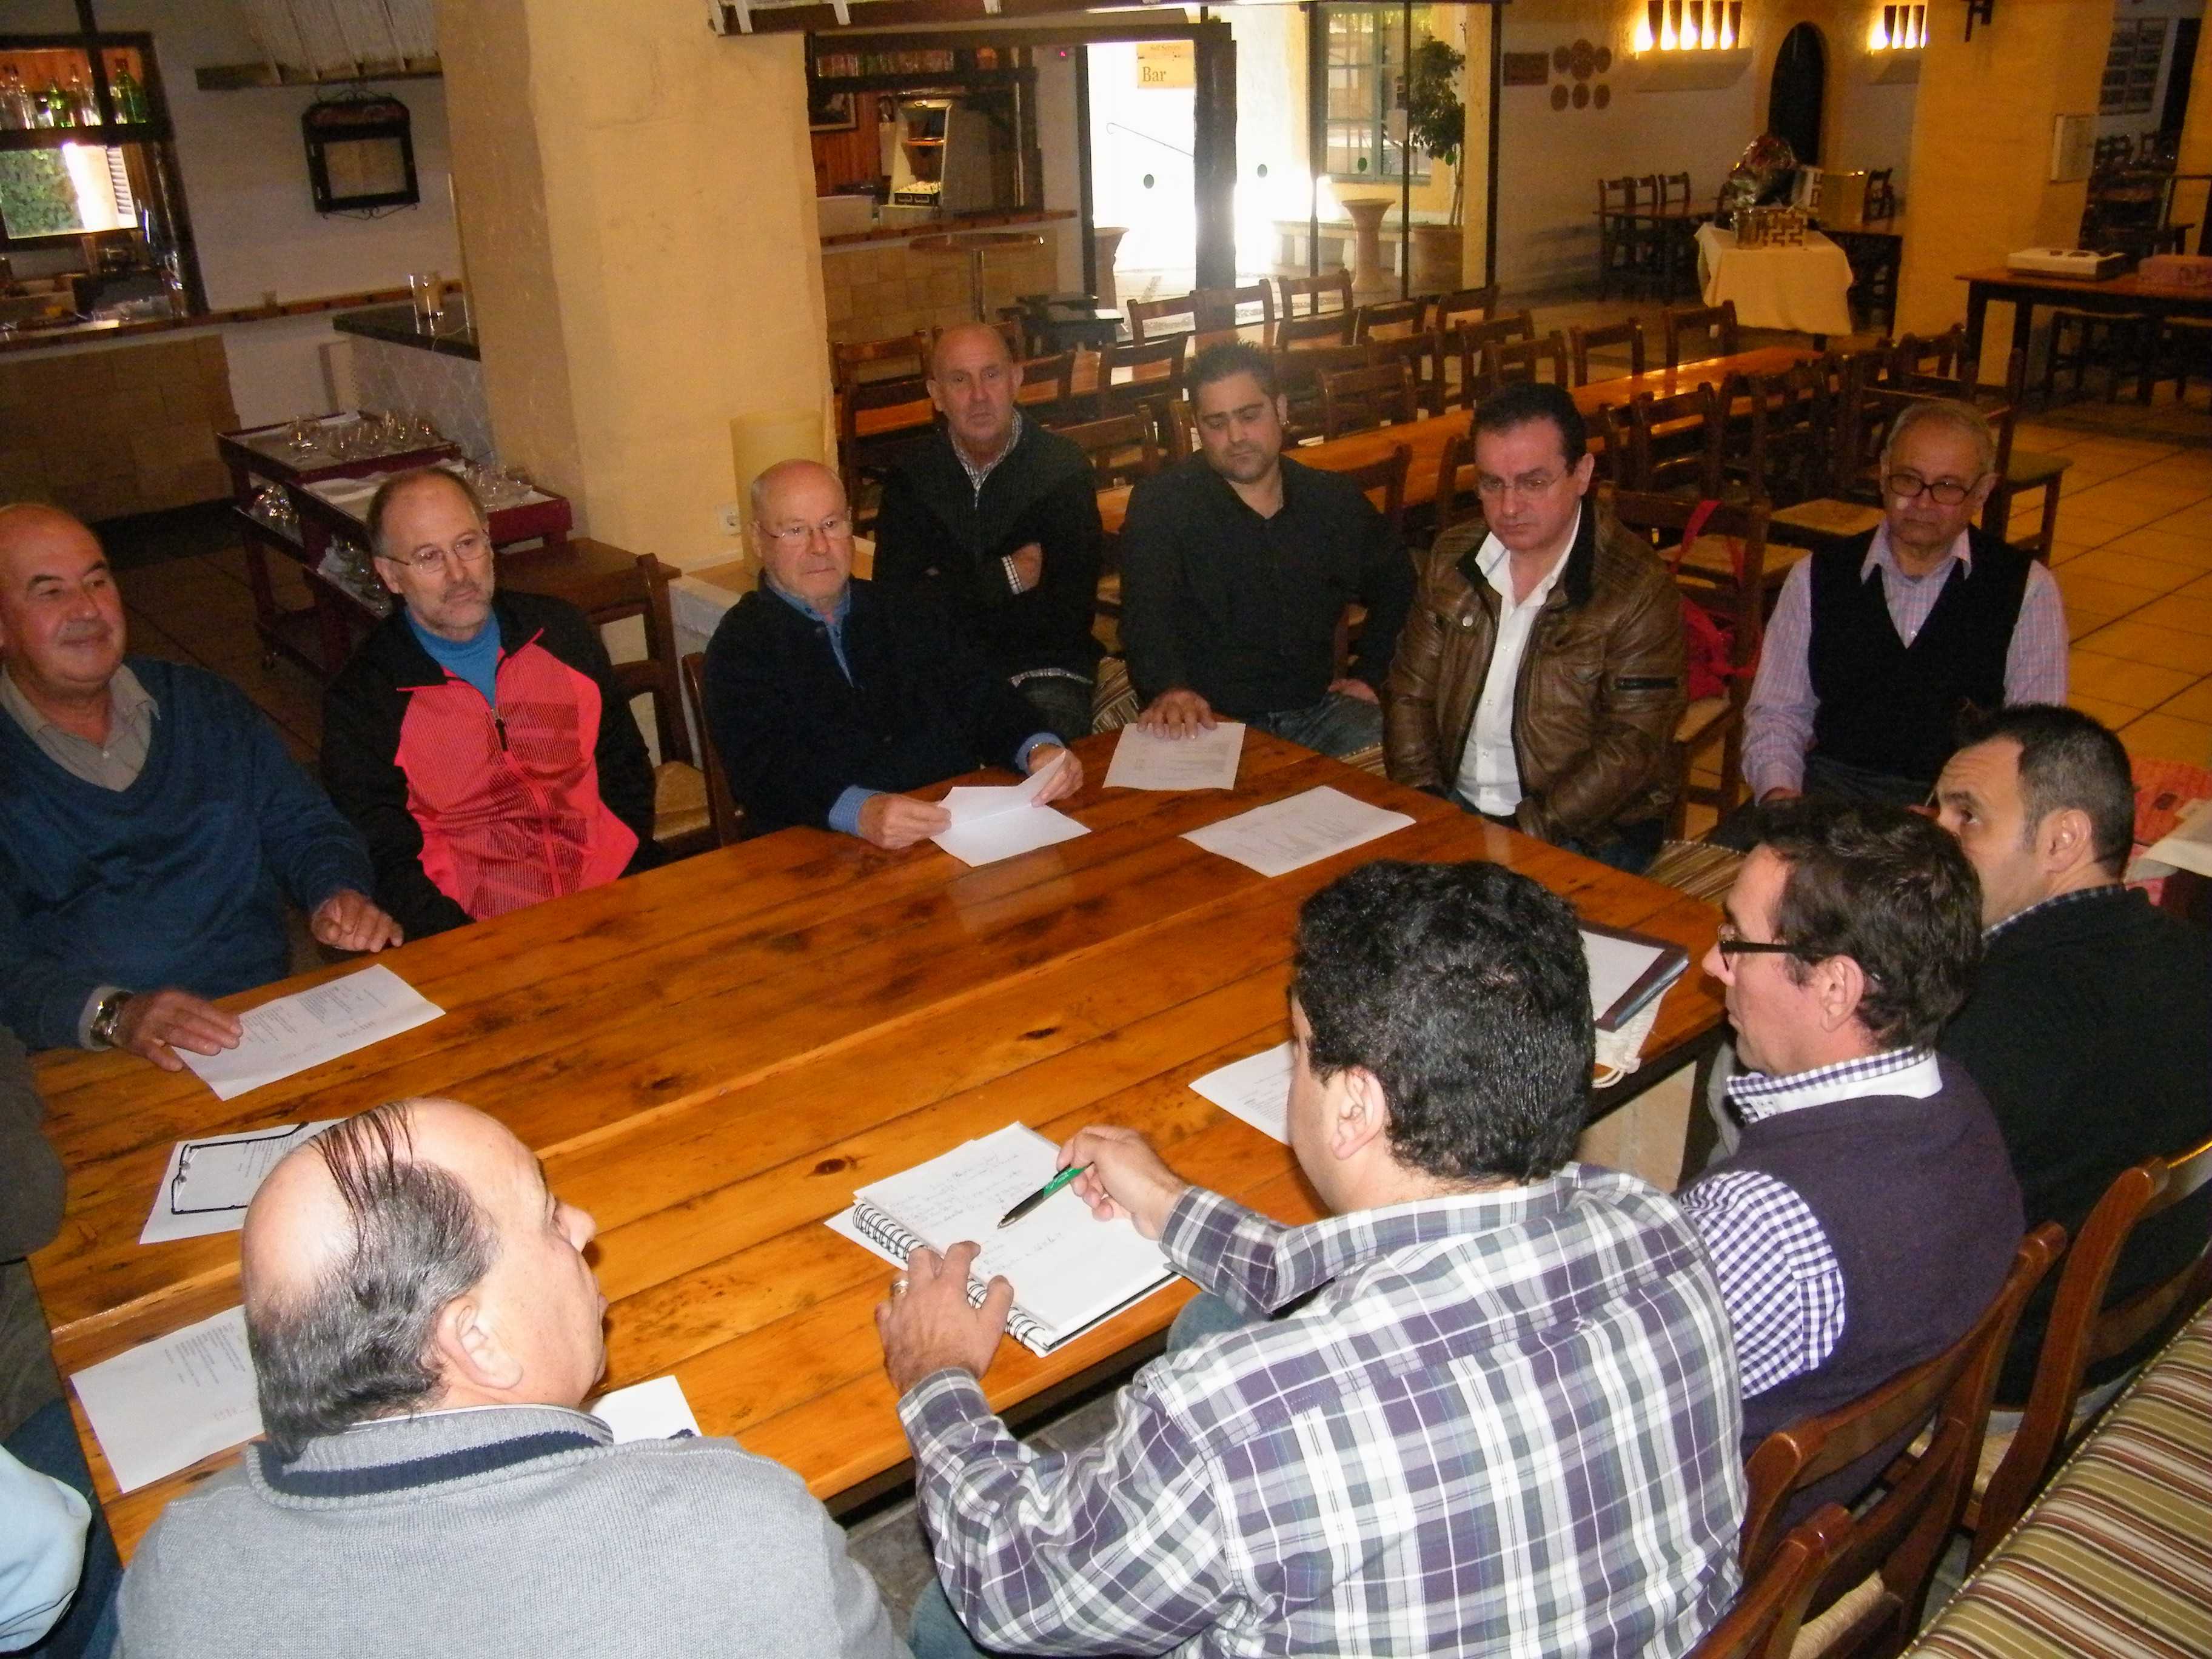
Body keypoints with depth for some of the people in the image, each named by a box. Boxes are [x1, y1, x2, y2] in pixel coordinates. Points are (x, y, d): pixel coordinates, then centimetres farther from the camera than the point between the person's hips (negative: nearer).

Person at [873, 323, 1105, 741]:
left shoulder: (1064, 467, -3)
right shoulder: (911, 475, 5)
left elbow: (1070, 611, -10)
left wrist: (948, 593, -8)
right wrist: (1005, 576, -8)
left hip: (1044, 669, -1)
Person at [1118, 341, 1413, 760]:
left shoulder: (1335, 502, 11)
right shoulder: (1161, 507, -3)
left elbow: (1397, 588, 29)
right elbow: (1147, 614, -19)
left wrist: (1369, 674, 16)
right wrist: (1169, 688, -40)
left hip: (1316, 710, 5)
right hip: (1210, 721, -4)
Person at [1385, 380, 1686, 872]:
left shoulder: (1639, 591, -11)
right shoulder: (1451, 559, 6)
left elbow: (1630, 749, -15)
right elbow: (1410, 692, 9)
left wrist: (1523, 832, -22)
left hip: (1588, 831, -4)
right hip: (1455, 807, 5)